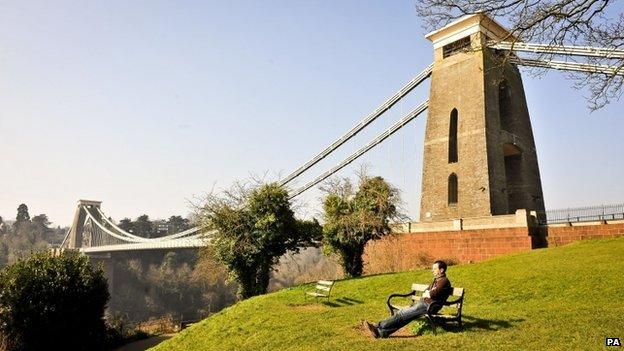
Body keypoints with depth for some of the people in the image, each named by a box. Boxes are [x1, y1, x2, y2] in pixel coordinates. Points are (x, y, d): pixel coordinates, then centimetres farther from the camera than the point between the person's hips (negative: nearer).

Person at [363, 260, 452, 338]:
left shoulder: (444, 281, -9)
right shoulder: (436, 280, 22)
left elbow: (434, 294, -21)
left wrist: (426, 294, 0)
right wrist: (427, 293, -1)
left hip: (430, 306, -9)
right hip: (423, 302, 9)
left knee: (402, 314, -16)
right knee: (402, 313, -6)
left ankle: (379, 327, -15)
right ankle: (382, 332, -12)